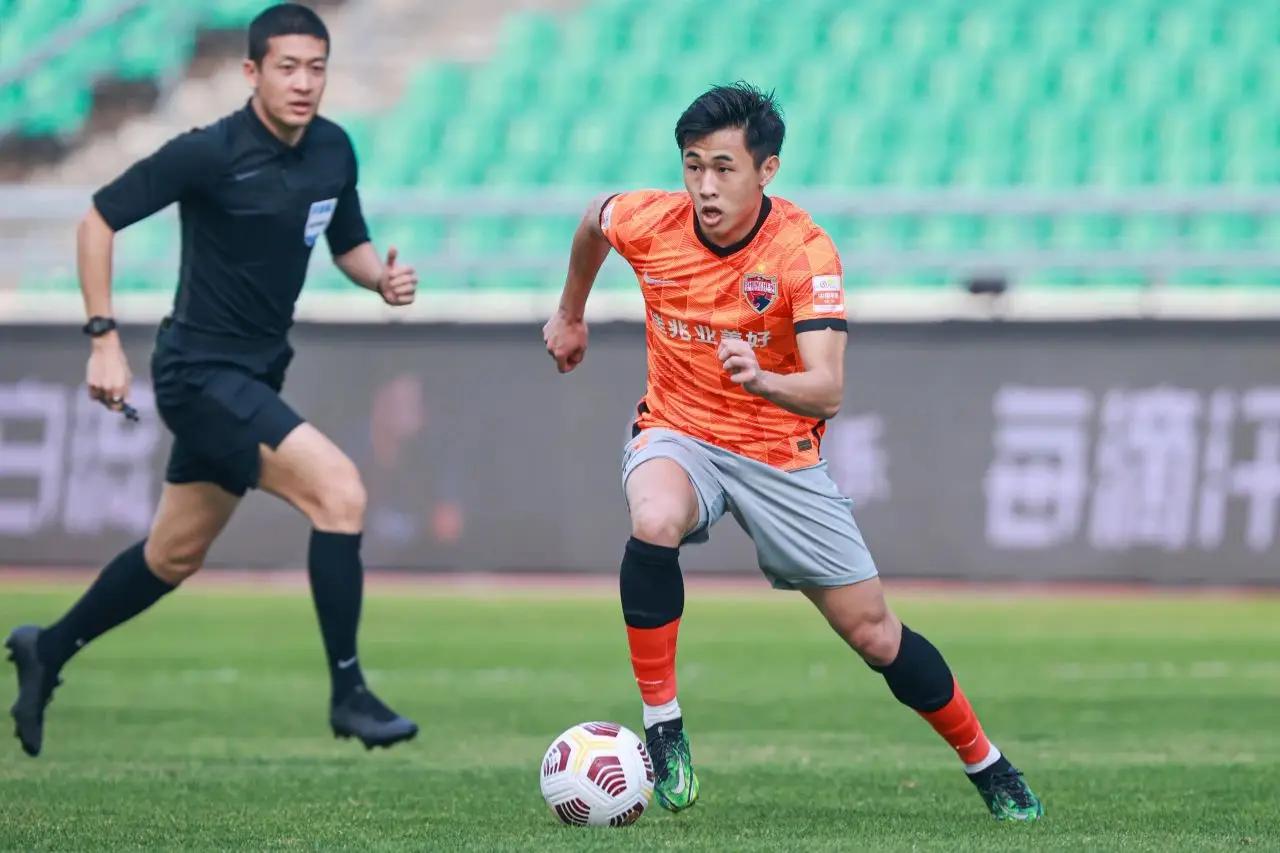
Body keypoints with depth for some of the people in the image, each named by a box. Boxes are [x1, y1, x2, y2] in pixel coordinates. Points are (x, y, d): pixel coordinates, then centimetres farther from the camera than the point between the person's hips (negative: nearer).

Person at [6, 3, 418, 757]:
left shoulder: (333, 150, 1)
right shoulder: (211, 154, -18)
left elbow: (349, 243, 16)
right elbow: (100, 219, -11)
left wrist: (383, 277, -7)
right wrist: (104, 339, -15)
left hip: (256, 374, 8)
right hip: (202, 374, -8)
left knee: (174, 555, 19)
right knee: (340, 492, -21)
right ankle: (349, 695, -13)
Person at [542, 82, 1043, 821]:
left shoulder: (805, 252, -23)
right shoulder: (649, 223, -14)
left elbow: (827, 391, -32)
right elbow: (594, 218, 13)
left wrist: (764, 380, -52)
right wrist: (571, 314, 25)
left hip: (780, 452, -1)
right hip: (678, 434, 1)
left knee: (874, 634, 2)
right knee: (655, 522, -36)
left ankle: (988, 767, 24)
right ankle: (662, 731, -24)